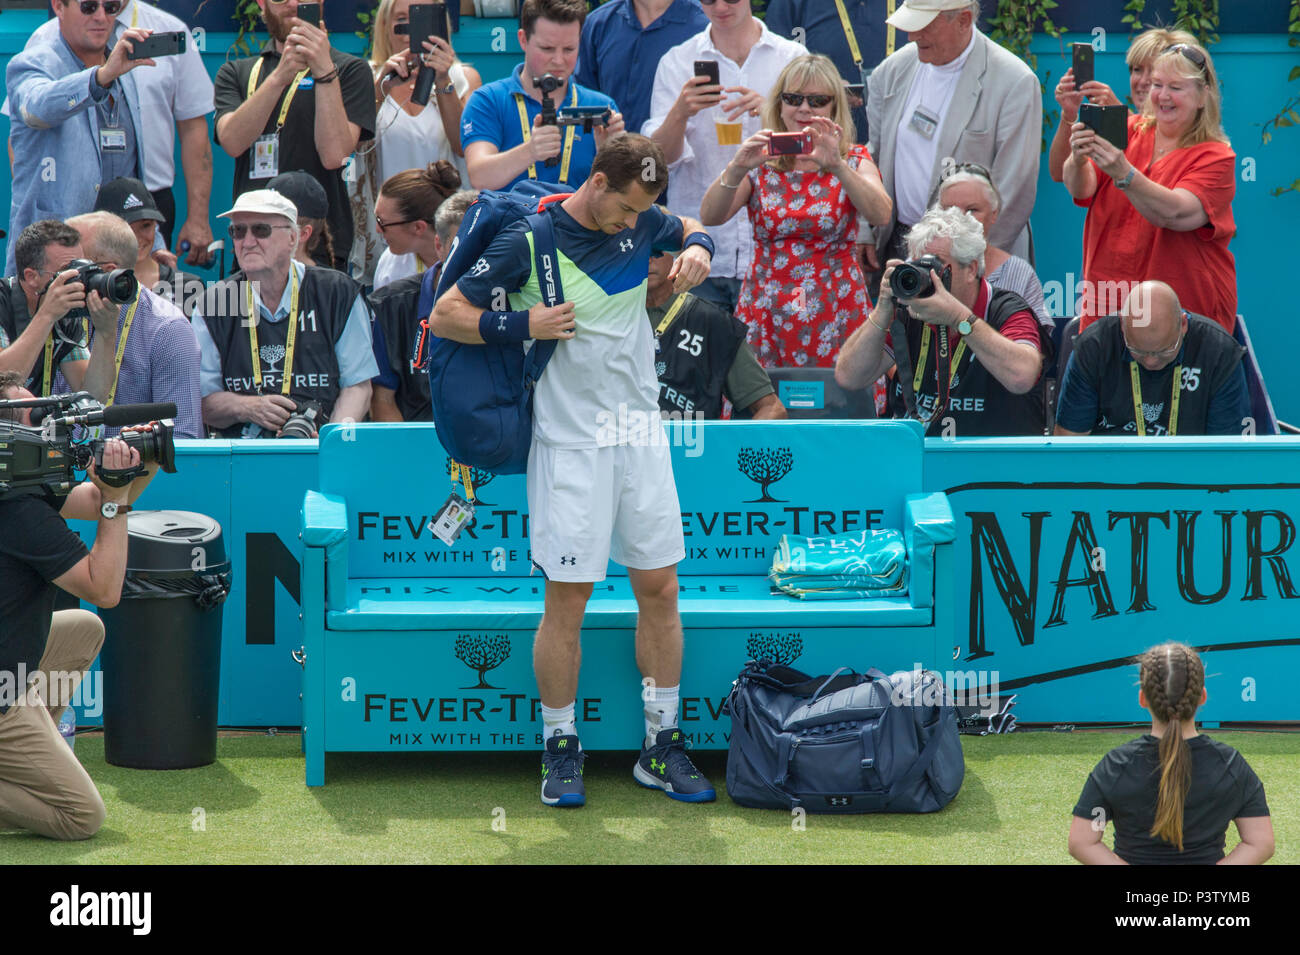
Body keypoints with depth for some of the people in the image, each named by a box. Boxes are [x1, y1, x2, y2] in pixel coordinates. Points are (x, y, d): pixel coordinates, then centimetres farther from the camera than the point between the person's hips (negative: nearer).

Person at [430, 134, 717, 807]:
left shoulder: (641, 223, 3)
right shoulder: (529, 241, -11)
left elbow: (692, 231, 26)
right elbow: (446, 316, -6)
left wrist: (697, 250, 4)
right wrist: (521, 326, -17)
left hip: (642, 436, 5)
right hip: (571, 444, -5)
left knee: (660, 590, 5)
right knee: (567, 603, -3)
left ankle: (661, 748, 14)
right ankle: (560, 749, 11)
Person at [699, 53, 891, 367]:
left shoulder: (853, 161, 5)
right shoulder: (759, 162, 6)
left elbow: (880, 215, -15)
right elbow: (710, 217, -9)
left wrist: (837, 166, -29)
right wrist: (737, 168, -26)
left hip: (835, 315, -1)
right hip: (767, 315, 1)